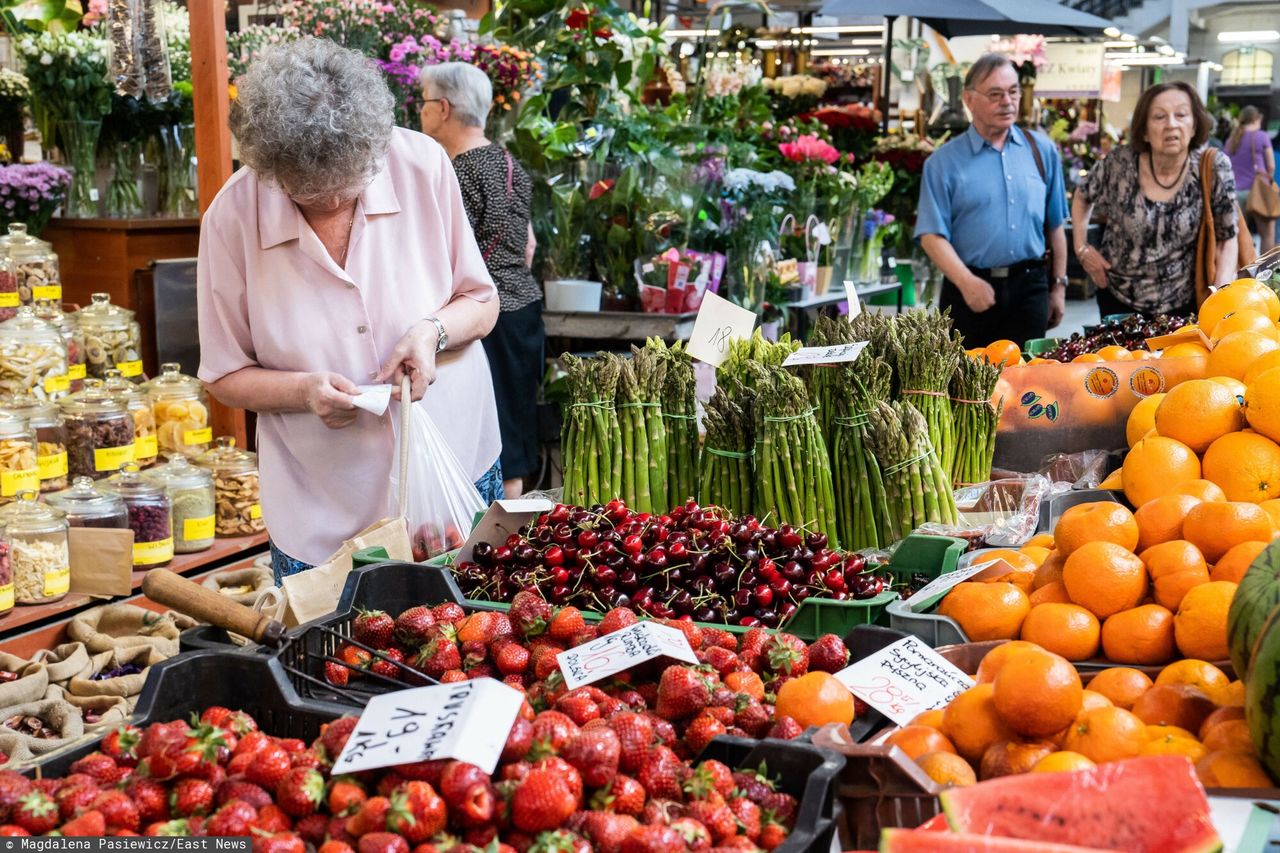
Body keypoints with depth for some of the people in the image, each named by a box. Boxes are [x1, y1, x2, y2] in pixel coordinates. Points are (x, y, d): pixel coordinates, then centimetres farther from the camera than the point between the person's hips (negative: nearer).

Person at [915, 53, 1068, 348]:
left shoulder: (1042, 151, 8)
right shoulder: (944, 162, -2)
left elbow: (1055, 225, 13)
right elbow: (932, 234, -8)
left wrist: (1059, 285, 12)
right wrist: (967, 282, -21)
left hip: (1029, 288, 2)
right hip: (970, 291, -2)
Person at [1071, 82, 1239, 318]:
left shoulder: (1213, 167, -14)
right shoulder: (1120, 163, -13)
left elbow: (1227, 238, -7)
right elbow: (1083, 197, 8)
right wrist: (1081, 246, -1)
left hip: (1183, 304, -1)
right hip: (1117, 298, 1)